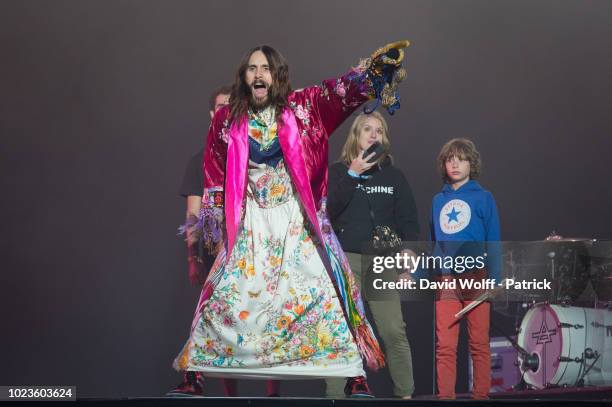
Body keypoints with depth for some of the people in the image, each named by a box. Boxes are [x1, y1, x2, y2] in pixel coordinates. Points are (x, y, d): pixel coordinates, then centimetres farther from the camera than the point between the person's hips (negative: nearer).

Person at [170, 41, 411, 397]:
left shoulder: (302, 108, 0)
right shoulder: (227, 121, 3)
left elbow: (343, 90, -15)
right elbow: (215, 181, 7)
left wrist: (381, 62, -32)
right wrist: (217, 231, 5)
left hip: (297, 221, -1)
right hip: (249, 223, 1)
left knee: (321, 290, -8)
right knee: (227, 295, 0)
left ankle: (354, 372, -4)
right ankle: (197, 368, 10)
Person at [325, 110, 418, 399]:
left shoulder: (394, 176, 10)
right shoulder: (337, 172, 6)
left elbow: (408, 221, 7)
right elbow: (326, 210, -9)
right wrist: (353, 174, -12)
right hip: (345, 260, -1)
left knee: (394, 331, -5)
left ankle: (405, 394, 5)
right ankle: (334, 395, 2)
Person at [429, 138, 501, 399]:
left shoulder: (483, 198, 3)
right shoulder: (439, 201, 14)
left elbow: (493, 242, 0)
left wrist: (494, 279, -8)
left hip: (475, 278, -3)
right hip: (445, 280, 3)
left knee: (479, 344, 1)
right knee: (445, 346, 1)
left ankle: (481, 395, 7)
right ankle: (445, 396, 5)